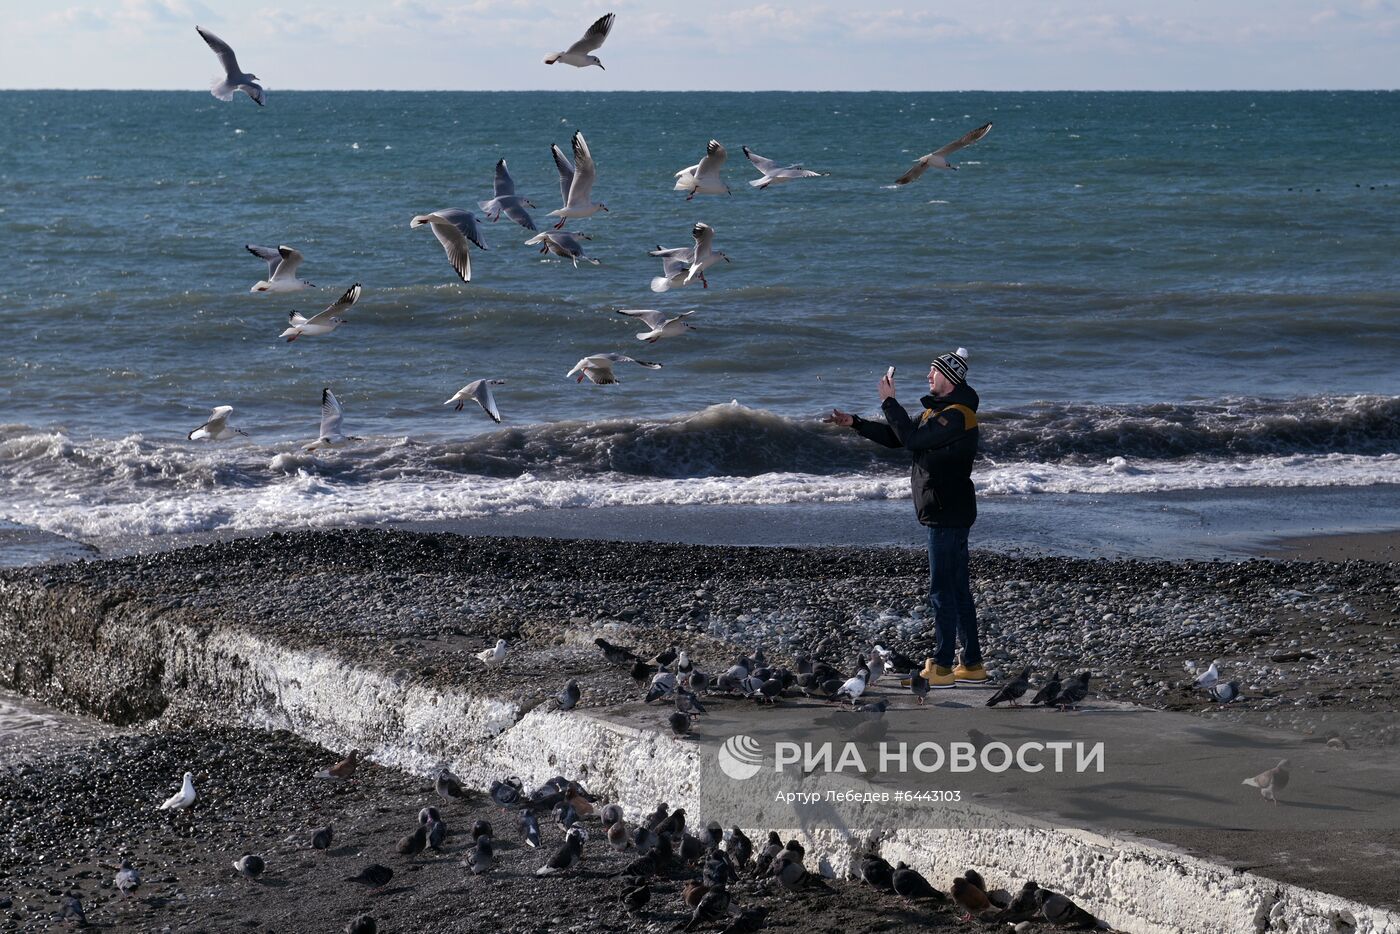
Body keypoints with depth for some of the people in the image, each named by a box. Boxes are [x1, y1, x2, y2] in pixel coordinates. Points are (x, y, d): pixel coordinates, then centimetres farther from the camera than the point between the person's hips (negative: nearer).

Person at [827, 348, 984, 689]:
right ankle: (972, 665, 18)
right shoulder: (938, 411, 16)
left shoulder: (957, 415, -18)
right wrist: (854, 423, 14)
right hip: (945, 514, 11)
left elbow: (912, 438, -26)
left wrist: (889, 402, -16)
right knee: (957, 591, 13)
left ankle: (942, 668, -4)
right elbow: (897, 437, 21)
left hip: (948, 516, -11)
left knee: (942, 592, -7)